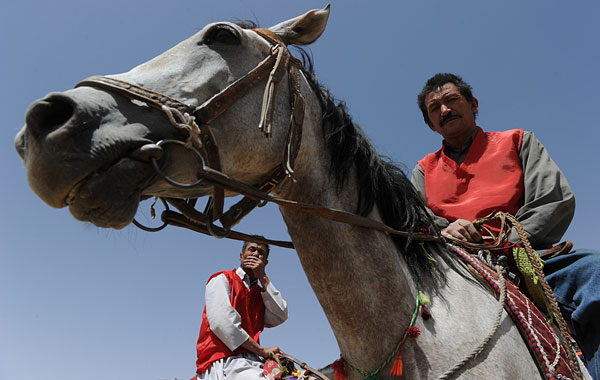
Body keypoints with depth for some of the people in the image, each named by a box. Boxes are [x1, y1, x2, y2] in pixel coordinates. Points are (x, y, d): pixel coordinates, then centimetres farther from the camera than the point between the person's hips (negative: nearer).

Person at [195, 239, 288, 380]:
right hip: (223, 362, -7)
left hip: (252, 362, 7)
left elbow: (280, 318, 4)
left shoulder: (261, 293, 25)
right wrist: (261, 350, -10)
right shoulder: (222, 279, 8)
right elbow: (222, 322, -9)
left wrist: (263, 277, 4)